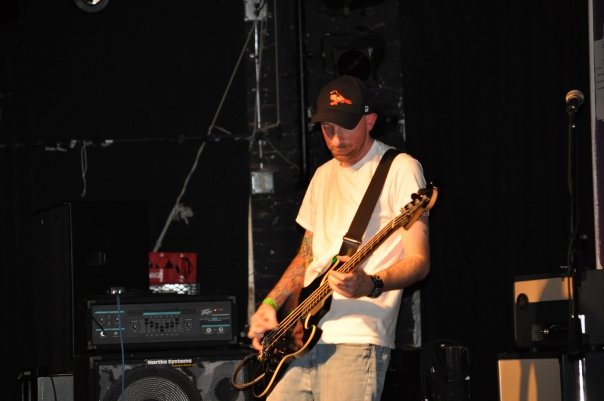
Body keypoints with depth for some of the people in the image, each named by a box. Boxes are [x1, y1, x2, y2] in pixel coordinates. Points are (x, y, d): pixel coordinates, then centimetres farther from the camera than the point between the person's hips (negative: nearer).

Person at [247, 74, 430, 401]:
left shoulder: (399, 169, -3)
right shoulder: (323, 176, 20)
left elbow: (419, 261, -9)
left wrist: (370, 285, -27)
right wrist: (270, 304, 11)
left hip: (355, 340, -7)